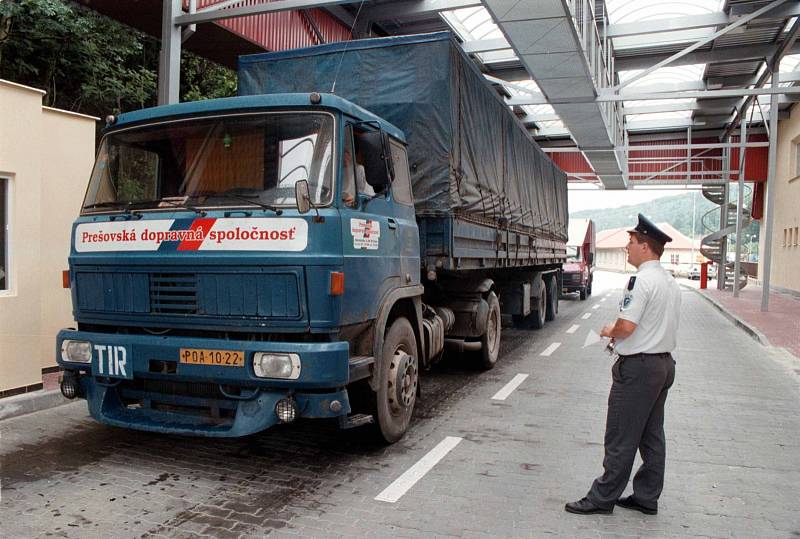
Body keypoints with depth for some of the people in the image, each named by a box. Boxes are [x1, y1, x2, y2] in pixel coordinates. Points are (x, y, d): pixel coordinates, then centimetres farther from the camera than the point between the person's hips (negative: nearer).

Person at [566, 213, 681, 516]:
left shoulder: (642, 281, -18)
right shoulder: (671, 283, 13)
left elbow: (626, 326, -24)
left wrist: (610, 331, -3)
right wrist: (619, 335, 11)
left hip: (637, 367, -10)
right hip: (664, 363, 10)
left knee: (621, 439, -1)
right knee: (652, 436, 16)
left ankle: (603, 498, 10)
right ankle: (646, 498, 26)